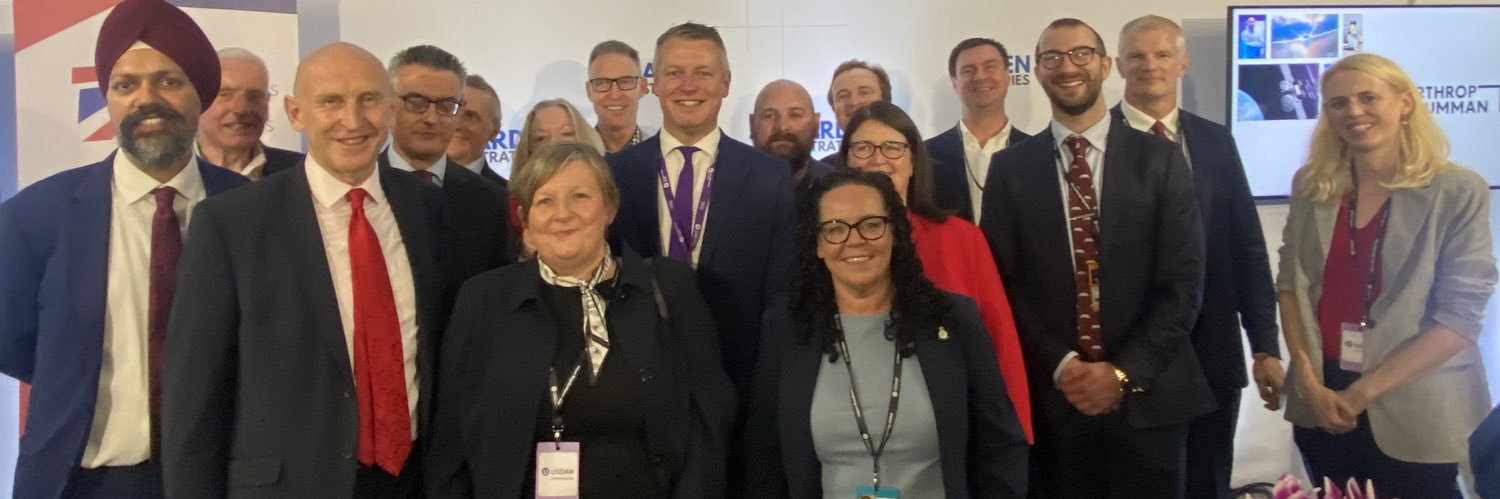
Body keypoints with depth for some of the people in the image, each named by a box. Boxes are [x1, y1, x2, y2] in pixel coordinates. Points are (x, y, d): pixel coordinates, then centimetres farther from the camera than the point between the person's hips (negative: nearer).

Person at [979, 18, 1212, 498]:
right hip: (1050, 397, 0)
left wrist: (1124, 372, -11)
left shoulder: (1160, 160, 1)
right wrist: (1059, 366, -10)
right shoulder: (1010, 168, 3)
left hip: (1147, 394, 0)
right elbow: (1005, 283, 0)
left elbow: (1183, 282, -3)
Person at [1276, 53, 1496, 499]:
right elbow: (1291, 282, 4)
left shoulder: (1459, 191, -9)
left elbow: (1460, 316, -13)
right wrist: (1308, 380, -7)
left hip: (1417, 414, -3)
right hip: (1321, 407, 3)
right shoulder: (1311, 184, 2)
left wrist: (1363, 392, -14)